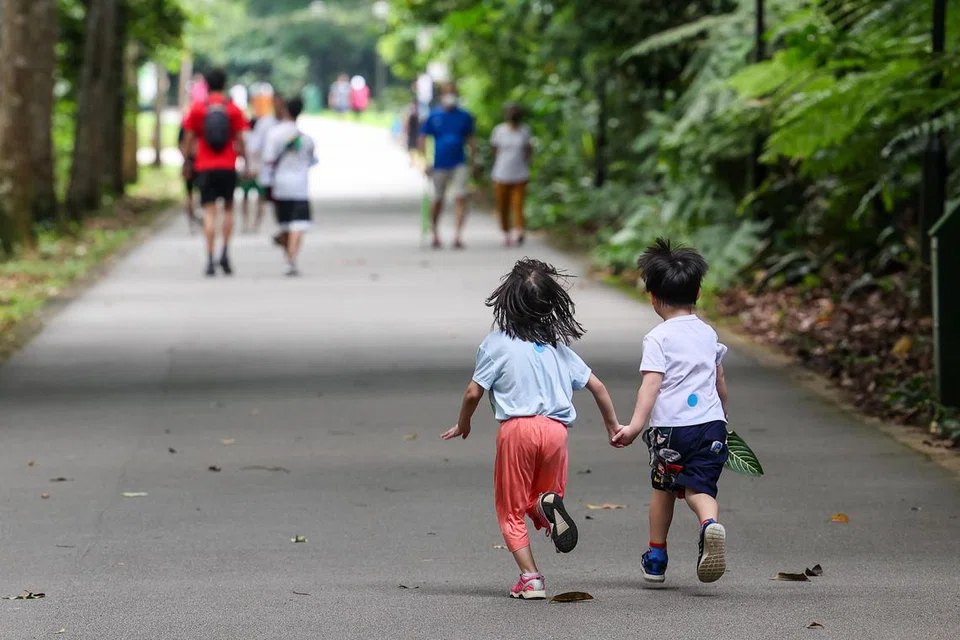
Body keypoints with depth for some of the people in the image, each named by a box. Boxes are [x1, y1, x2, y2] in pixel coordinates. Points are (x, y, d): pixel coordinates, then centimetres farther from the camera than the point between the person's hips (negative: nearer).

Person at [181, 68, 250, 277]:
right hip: (228, 166, 0)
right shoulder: (234, 109, 1)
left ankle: (210, 260, -9)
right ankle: (225, 253, 5)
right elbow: (240, 141, 0)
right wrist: (246, 163, 8)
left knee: (209, 212, -2)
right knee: (228, 208, 17)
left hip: (205, 167, 0)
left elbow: (189, 140, 3)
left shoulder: (197, 109, 1)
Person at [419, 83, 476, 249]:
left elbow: (470, 140, 12)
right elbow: (423, 137, 3)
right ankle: (435, 234, 25)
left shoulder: (464, 116, 5)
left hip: (459, 165, 1)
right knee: (438, 201, 8)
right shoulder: (434, 116, 1)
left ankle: (458, 235, -14)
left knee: (461, 198, -12)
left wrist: (473, 161, 8)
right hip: (439, 165, 0)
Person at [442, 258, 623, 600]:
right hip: (555, 428, 3)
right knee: (540, 497, 21)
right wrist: (613, 425, 28)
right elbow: (596, 386, 16)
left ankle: (530, 577, -4)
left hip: (516, 428, -3)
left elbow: (474, 392, 0)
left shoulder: (497, 343, 2)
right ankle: (548, 504, -16)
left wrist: (462, 425, 19)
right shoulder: (558, 345, 15)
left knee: (511, 509, 9)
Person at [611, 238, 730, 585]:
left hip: (670, 426, -3)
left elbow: (651, 383, -16)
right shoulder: (708, 334, 14)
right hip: (711, 422, 3)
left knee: (664, 488, 17)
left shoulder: (658, 338, -3)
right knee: (699, 485, 0)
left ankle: (656, 556, 27)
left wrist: (636, 424, -23)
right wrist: (722, 415, 41)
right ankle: (710, 523, -35)